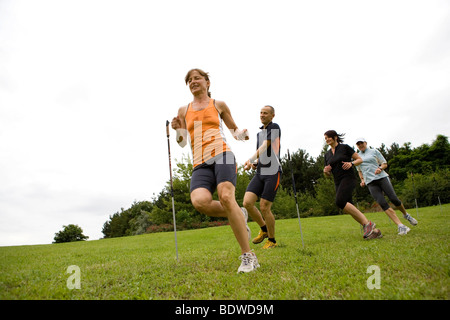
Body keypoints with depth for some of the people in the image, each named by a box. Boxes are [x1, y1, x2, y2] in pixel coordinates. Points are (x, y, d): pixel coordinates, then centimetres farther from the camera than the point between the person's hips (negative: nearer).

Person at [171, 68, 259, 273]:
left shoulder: (218, 105, 16)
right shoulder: (183, 110, 21)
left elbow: (234, 130, 23)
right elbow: (182, 143, 22)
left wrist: (241, 135, 0)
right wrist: (177, 129, 1)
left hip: (221, 155, -2)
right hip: (200, 164, 2)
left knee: (226, 197, -26)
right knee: (199, 201, -28)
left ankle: (248, 256, -17)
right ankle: (238, 215, 1)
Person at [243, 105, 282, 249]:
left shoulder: (274, 127, -2)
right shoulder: (259, 133, 22)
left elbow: (265, 146, -16)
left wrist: (251, 159, -28)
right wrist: (255, 164, 10)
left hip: (273, 172, -7)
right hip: (260, 173, 7)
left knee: (264, 207, -8)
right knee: (247, 202, -8)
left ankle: (272, 240, 14)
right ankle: (264, 229, 17)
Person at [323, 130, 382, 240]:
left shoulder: (345, 147, 2)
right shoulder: (327, 155, 16)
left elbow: (360, 160, 4)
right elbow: (328, 175, 19)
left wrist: (351, 163, -16)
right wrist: (325, 171, -4)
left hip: (348, 178, -6)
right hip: (338, 183, 6)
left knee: (340, 201, -29)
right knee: (351, 210, -1)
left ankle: (367, 223, -23)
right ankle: (374, 230, 7)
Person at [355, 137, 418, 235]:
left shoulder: (374, 151, 10)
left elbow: (385, 163, 10)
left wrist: (380, 168, -12)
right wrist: (362, 180, 10)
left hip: (382, 177, -1)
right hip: (370, 182, 1)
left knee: (394, 199, -10)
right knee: (382, 204, -16)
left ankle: (406, 215, 22)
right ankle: (401, 226, -17)